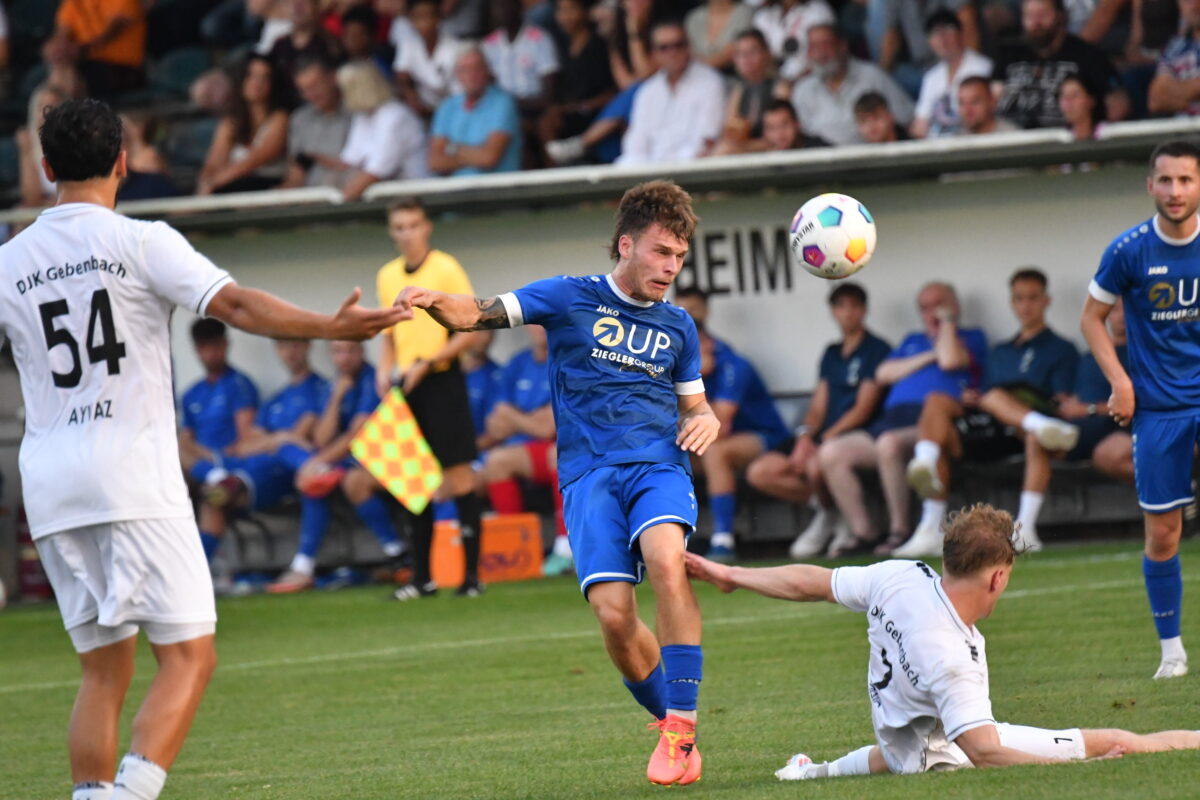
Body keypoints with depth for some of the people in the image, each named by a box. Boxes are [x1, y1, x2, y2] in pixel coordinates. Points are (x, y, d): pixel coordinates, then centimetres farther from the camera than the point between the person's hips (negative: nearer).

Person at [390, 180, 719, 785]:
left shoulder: (677, 327, 19)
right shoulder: (569, 299, 8)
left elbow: (693, 405, 29)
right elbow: (478, 314, 2)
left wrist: (706, 420, 4)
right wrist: (433, 301, -21)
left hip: (660, 464, 1)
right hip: (589, 472, -1)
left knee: (665, 559, -31)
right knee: (614, 617, -17)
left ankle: (680, 728, -28)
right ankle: (671, 726, 9)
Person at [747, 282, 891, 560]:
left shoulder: (877, 350, -1)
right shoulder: (832, 354, 20)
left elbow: (864, 408, -9)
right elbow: (818, 407, 15)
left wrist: (827, 438, -17)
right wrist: (805, 436, -6)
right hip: (824, 436, 7)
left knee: (816, 465, -39)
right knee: (760, 472, -11)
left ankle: (831, 513, -6)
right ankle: (823, 504, 2)